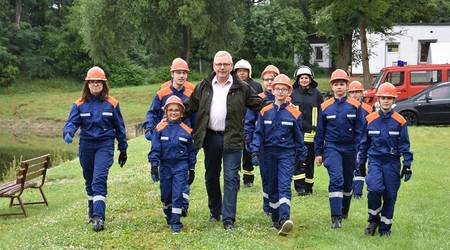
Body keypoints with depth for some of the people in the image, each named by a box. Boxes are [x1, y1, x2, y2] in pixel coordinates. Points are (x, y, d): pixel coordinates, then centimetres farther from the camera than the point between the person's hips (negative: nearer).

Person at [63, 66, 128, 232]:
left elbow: (119, 127, 8)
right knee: (89, 181, 14)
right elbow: (72, 122, -4)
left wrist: (123, 149, 11)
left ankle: (98, 217, -22)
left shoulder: (111, 103, 2)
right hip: (86, 146, 3)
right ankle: (92, 213, 31)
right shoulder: (80, 104, 5)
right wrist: (68, 133, -28)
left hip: (105, 145, -3)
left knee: (99, 180, -18)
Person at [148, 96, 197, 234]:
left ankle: (176, 223, 0)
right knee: (165, 195, 11)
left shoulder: (186, 130, -1)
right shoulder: (160, 128, -2)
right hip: (165, 165, 2)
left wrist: (192, 170, 8)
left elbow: (192, 151, 7)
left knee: (177, 195, -7)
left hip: (180, 166, -1)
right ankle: (169, 217, 32)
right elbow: (155, 148, 0)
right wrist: (154, 166, -8)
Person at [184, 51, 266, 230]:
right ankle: (215, 211, 30)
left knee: (231, 178, -6)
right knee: (211, 177, 14)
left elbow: (258, 105, 5)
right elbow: (190, 108, 11)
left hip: (232, 139, -3)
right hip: (210, 138, 3)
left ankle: (228, 218, -3)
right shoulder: (203, 87, 8)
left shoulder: (241, 88, 1)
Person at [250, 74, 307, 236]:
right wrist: (255, 152, -4)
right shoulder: (265, 112, 4)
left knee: (284, 186, -16)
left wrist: (301, 157, 10)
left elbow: (299, 137, 6)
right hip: (269, 153, 3)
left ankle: (285, 219, -27)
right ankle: (276, 219, 20)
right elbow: (258, 133, 5)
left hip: (287, 153, -3)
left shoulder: (294, 113, -1)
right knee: (272, 187, 10)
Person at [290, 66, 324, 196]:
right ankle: (300, 186, -3)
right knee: (298, 160, -7)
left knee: (310, 161, 7)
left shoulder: (317, 94, 6)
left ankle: (308, 187, 16)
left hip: (312, 133, 1)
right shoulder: (293, 94, 6)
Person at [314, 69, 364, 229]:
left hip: (350, 149, 2)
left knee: (348, 182, 14)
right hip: (332, 148, -1)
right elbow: (320, 131, 7)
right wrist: (318, 153, 6)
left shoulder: (355, 106, 0)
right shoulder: (325, 107, 2)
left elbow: (359, 130, 2)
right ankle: (336, 217, -16)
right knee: (336, 179, -17)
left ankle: (344, 211, 35)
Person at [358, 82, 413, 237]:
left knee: (390, 195, 3)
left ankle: (385, 227, 19)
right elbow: (364, 143, 13)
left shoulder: (400, 121, 0)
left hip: (392, 162, 0)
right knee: (374, 189, -20)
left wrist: (407, 165, -1)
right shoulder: (370, 119, 5)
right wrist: (361, 163, 15)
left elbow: (404, 145, 3)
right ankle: (374, 220, 2)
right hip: (374, 160, 0)